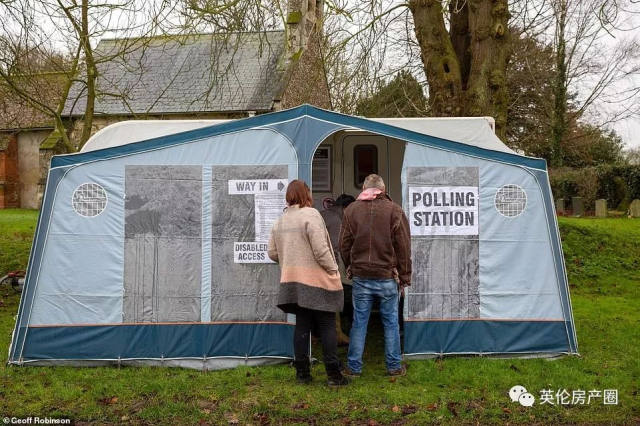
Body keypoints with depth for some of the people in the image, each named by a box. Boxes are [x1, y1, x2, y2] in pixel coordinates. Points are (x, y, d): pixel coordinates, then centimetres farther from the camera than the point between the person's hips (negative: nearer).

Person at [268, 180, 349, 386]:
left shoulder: (280, 221, 9)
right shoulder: (311, 215, -13)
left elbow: (272, 253, 10)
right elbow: (320, 249, -18)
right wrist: (333, 270, -6)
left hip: (293, 281, 6)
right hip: (317, 281, -6)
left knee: (302, 326, 13)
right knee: (327, 328, 3)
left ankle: (302, 372, 18)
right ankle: (333, 374, 7)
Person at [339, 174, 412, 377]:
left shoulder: (351, 210, 3)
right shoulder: (394, 210, -3)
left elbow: (344, 244, 6)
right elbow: (404, 247, -3)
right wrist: (404, 276, 4)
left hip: (361, 276, 1)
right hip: (387, 276, -1)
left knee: (359, 322, 8)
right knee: (391, 322, 9)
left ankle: (353, 366, 15)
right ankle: (394, 366, 18)